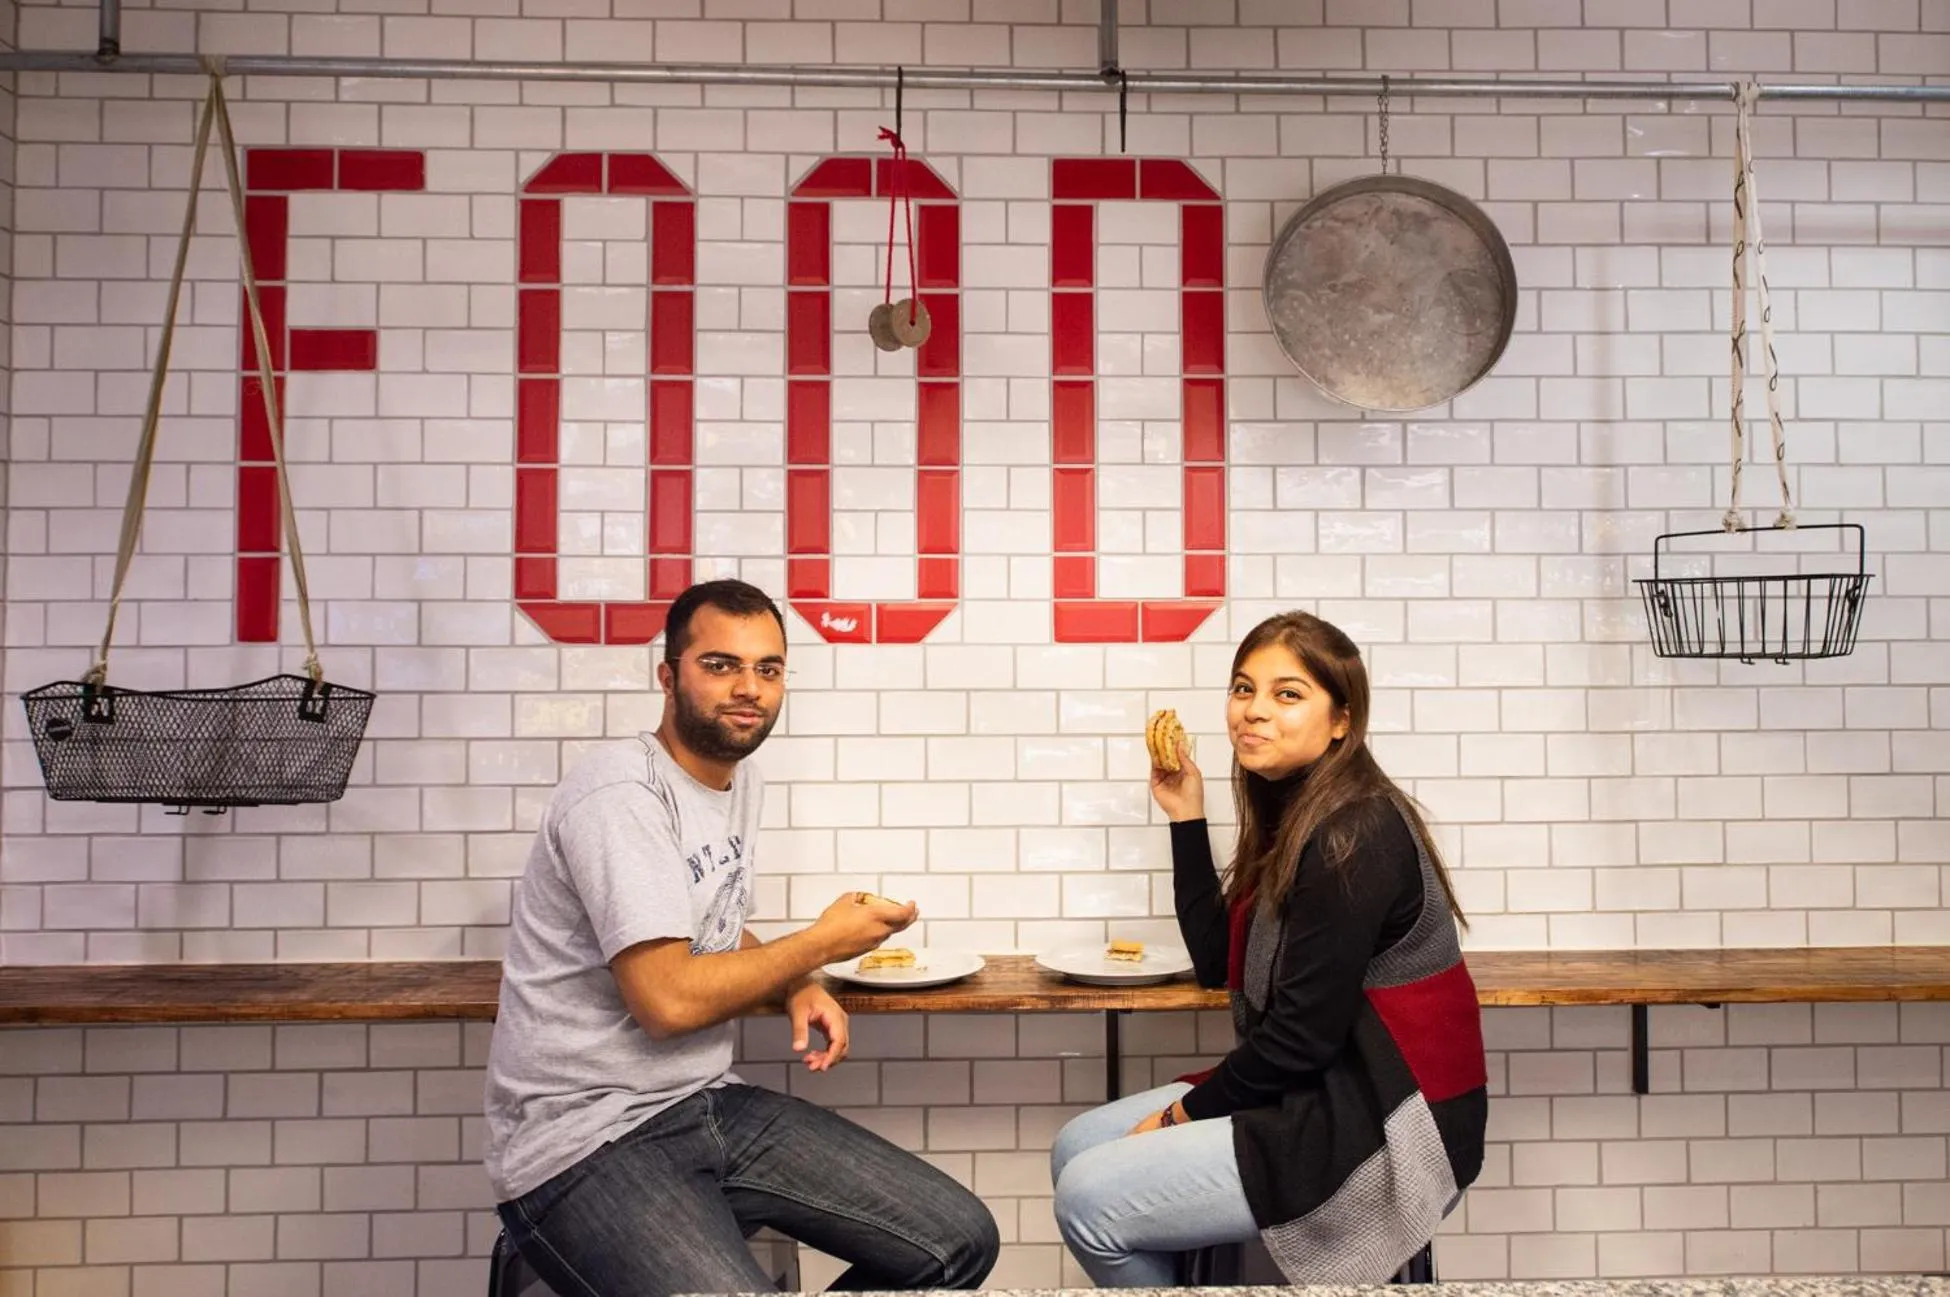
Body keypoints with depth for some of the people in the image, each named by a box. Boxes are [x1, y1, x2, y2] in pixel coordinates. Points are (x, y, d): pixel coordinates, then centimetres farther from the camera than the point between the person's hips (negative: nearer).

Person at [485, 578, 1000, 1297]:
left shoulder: (737, 775, 10)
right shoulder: (622, 793, -17)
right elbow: (668, 999, -23)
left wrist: (798, 987, 3)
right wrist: (821, 942, -9)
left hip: (710, 1104, 9)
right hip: (586, 1144, -8)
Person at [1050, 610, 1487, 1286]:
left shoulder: (1351, 835, -21)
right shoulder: (1295, 815, 9)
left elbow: (1305, 1031, -21)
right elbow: (1220, 965, 10)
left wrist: (1185, 1110, -8)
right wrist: (1187, 820, 7)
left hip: (1386, 1132, -10)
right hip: (1317, 1093, 10)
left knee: (1090, 1202, -13)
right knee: (1076, 1148, 8)